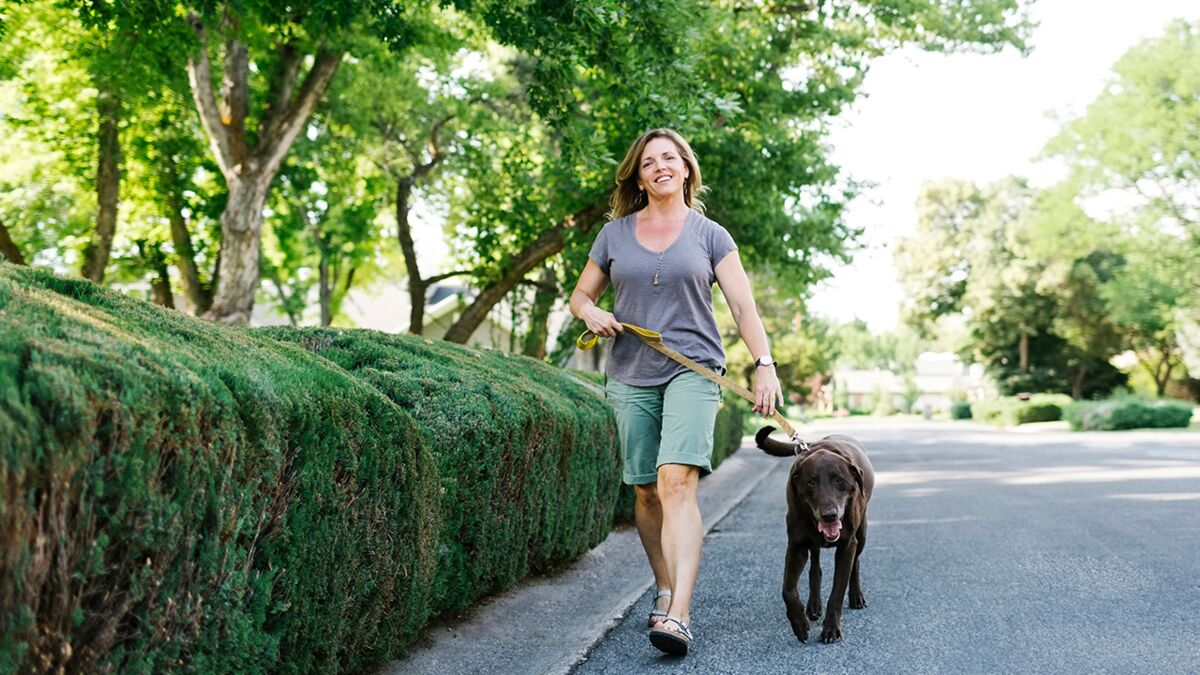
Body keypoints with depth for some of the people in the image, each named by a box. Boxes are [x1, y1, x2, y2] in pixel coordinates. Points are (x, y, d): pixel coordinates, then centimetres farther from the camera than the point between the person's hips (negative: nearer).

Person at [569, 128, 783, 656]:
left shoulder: (710, 236, 5)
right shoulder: (615, 234, 11)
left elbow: (743, 306, 0)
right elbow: (580, 295, 18)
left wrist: (764, 364, -13)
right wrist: (591, 313, -6)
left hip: (692, 370, -3)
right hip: (631, 378, 3)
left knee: (677, 482, -19)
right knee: (646, 491, 6)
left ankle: (679, 615, -26)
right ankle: (665, 591, 24)